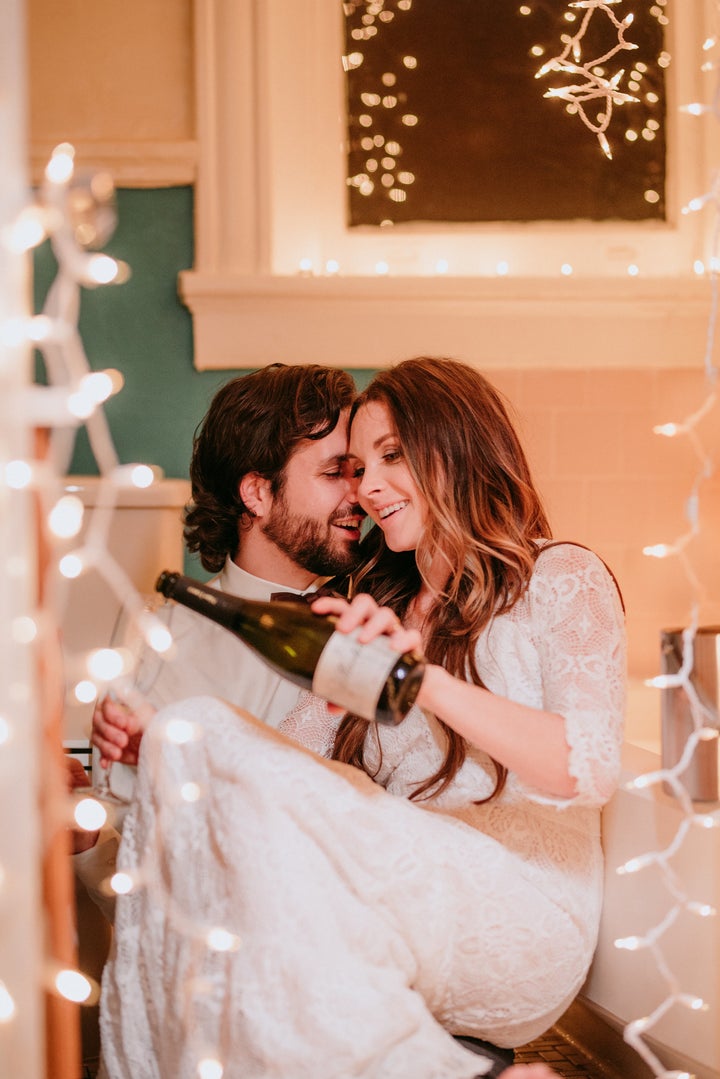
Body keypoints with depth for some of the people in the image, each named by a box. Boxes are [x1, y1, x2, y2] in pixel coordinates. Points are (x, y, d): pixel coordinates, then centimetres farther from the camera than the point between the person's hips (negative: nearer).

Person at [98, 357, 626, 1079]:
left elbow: (590, 768, -13)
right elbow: (290, 751, 10)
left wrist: (426, 681, -27)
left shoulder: (562, 580, 6)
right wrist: (142, 743, -8)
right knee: (193, 731, -19)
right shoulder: (381, 607, 24)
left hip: (524, 915, -5)